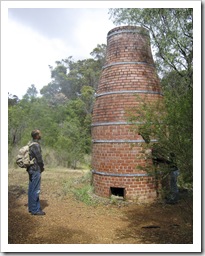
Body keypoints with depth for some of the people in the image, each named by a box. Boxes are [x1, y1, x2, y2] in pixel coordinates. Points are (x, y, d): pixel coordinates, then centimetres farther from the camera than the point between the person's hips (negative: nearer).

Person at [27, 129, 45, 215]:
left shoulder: (31, 144, 12)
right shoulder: (36, 145, -18)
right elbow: (39, 158, -18)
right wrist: (42, 167, 0)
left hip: (31, 169, 10)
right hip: (36, 170, -10)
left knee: (32, 189, 14)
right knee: (35, 190, -4)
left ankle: (32, 207, 24)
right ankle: (35, 210, 3)